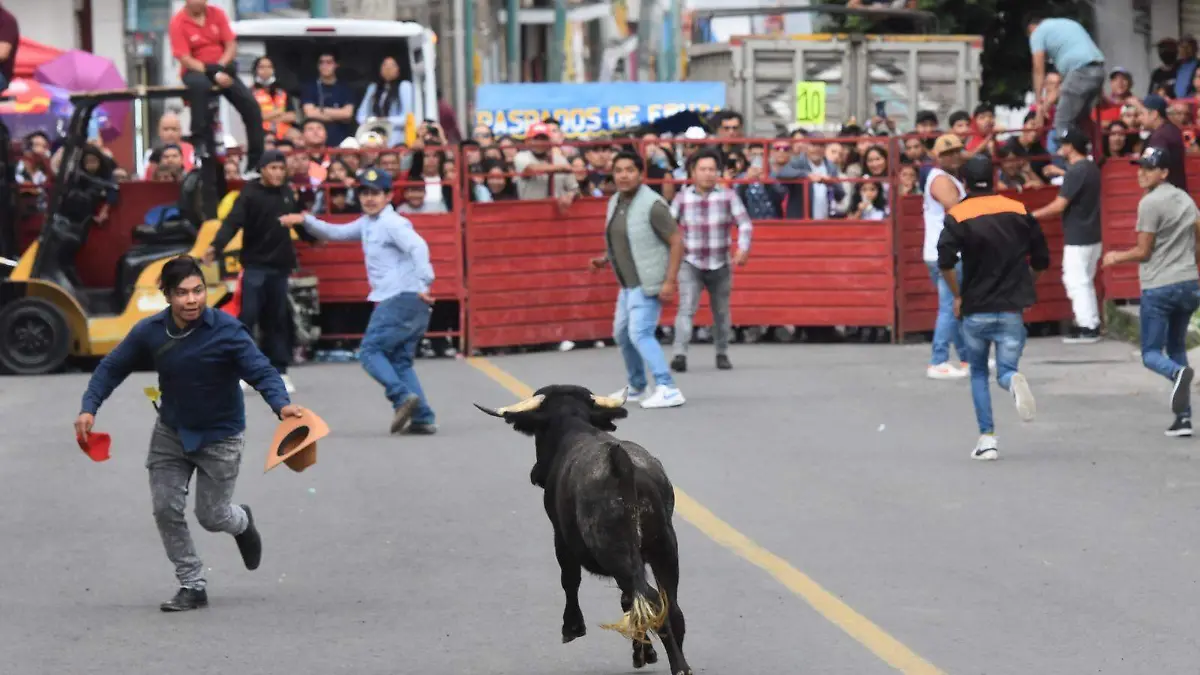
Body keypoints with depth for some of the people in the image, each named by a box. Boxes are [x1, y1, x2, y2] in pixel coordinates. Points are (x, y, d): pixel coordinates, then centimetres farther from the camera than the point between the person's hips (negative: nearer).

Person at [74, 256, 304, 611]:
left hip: (220, 435, -3)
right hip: (171, 432, 3)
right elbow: (113, 368, -3)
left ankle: (243, 522, 42)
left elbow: (261, 371, -28)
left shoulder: (226, 330, -24)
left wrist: (281, 404, -47)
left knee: (211, 516, 3)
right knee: (166, 509, -4)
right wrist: (89, 407, -16)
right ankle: (193, 586, 12)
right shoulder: (150, 332, -13)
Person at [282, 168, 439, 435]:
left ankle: (402, 397, -22)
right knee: (400, 361, 9)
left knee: (370, 351, -9)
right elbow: (336, 233, 28)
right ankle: (423, 418, 3)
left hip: (402, 298, -10)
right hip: (397, 301, 10)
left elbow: (418, 247, -23)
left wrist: (423, 283, -31)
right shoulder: (367, 224, 21)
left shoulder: (391, 223, -8)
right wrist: (306, 220, 15)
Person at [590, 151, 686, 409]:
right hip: (628, 283, 9)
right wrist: (605, 260, 5)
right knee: (622, 334, 19)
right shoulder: (615, 202, 7)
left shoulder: (653, 205, -19)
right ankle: (637, 387, 36)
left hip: (648, 284, -9)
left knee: (640, 334, -19)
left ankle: (668, 390, -22)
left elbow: (677, 241, -18)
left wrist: (670, 281, -23)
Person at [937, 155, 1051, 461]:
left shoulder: (958, 216, -5)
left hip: (975, 309, -1)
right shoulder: (1018, 211, 5)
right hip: (1011, 309, 1)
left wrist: (957, 296, -4)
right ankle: (1014, 381, -31)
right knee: (1006, 370, 7)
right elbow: (1041, 260, 7)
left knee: (978, 373, 16)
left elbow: (945, 262, -18)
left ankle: (987, 439, 9)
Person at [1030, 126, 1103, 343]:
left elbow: (1059, 205, -20)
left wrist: (1032, 216, -12)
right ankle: (1091, 325, 22)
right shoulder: (1091, 168, 9)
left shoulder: (1075, 171, -19)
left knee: (1076, 281, -4)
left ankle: (1087, 328, -4)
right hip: (1092, 235, 10)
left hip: (1078, 238, -10)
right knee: (1085, 281, 18)